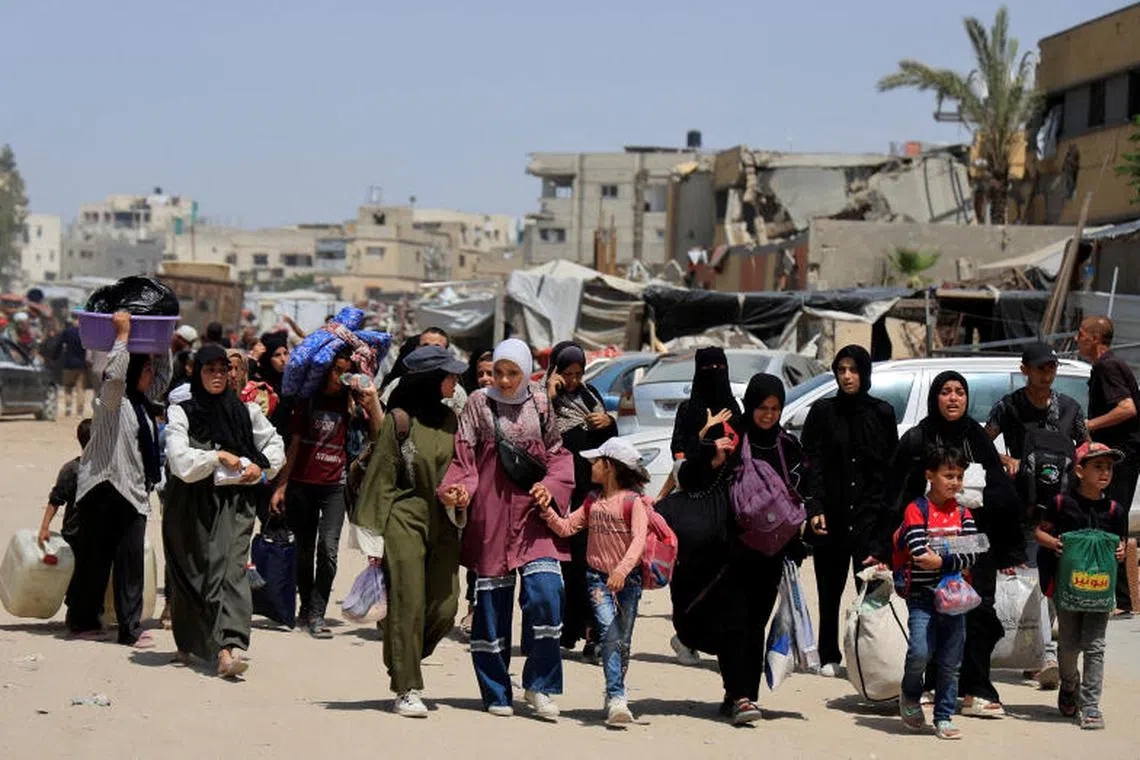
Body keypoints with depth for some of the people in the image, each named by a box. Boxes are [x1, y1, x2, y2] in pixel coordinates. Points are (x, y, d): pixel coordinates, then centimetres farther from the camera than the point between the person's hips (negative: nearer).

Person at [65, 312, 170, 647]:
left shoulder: (143, 401, 14)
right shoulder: (110, 402, -9)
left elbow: (164, 374, 28)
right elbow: (114, 374, -29)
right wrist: (122, 335, -22)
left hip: (134, 492, 7)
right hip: (104, 489, -7)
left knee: (131, 558, 1)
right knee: (95, 557, 4)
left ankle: (130, 628, 2)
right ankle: (82, 619, 16)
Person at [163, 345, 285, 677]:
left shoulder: (245, 411, 8)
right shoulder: (182, 413, 1)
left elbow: (275, 445, 19)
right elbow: (180, 461, -11)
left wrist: (260, 466, 2)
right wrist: (218, 456, -14)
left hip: (233, 502, 0)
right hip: (189, 504, 0)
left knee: (229, 568, -17)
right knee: (188, 574, 9)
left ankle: (227, 649, -30)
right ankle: (187, 643, 30)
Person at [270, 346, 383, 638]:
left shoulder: (352, 402, 3)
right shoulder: (308, 399, 8)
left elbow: (379, 433, -10)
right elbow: (294, 444, 10)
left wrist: (372, 398, -18)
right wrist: (281, 485, 7)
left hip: (334, 485, -2)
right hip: (302, 483, 2)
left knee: (328, 548, -17)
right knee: (304, 551, 10)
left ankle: (316, 614, -12)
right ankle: (306, 608, 26)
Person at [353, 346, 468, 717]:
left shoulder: (449, 418, 11)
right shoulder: (399, 420, -6)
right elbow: (381, 478, -4)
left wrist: (460, 514, 15)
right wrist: (374, 534, -6)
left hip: (443, 523, 6)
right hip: (405, 521, -5)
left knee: (445, 607, 0)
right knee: (409, 605, -6)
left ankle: (403, 662, 24)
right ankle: (407, 690, 0)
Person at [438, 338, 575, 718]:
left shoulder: (540, 406, 9)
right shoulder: (479, 404, 5)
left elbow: (558, 454, 13)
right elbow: (463, 457, 2)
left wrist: (550, 486, -5)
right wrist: (458, 490, -16)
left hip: (534, 511, 1)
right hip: (491, 513, -1)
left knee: (545, 593, -14)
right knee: (492, 599, 1)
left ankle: (539, 685, 0)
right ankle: (496, 693, 11)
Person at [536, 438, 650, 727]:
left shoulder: (633, 501, -9)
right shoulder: (593, 501, 10)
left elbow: (639, 539, -22)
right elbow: (566, 527, 11)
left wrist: (622, 570, -36)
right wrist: (547, 510, -6)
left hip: (627, 578, -2)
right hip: (598, 577, 3)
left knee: (623, 640, 4)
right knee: (609, 633, -15)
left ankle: (615, 697, 21)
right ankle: (617, 698, -22)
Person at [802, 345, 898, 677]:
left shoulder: (882, 413, 8)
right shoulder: (823, 412, 7)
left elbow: (892, 467, 7)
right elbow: (812, 463, 0)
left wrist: (888, 511, -1)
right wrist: (814, 508, -11)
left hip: (871, 514, 0)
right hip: (832, 516, 0)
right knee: (830, 589, 5)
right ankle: (829, 657, 14)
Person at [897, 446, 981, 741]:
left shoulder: (962, 514, 8)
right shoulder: (916, 510, -6)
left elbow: (971, 556, -5)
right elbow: (920, 555, -17)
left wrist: (942, 560, -18)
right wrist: (955, 555, -14)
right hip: (923, 596, -4)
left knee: (951, 663, 6)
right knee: (920, 653, -17)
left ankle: (944, 717, 17)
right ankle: (910, 697, 11)